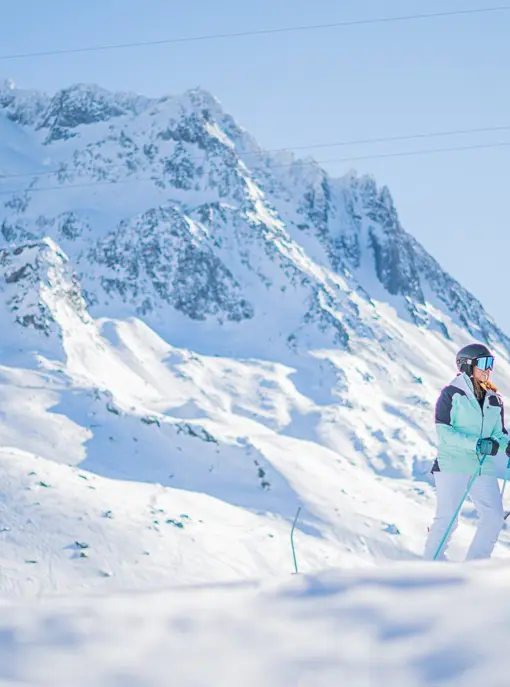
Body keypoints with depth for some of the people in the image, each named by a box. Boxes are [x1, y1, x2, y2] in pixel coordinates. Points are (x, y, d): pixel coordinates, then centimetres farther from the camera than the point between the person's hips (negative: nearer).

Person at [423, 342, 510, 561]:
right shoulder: (451, 394, -4)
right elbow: (444, 431, -12)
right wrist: (477, 444, -23)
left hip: (483, 469, 5)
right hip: (452, 466, -5)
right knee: (447, 519, -6)